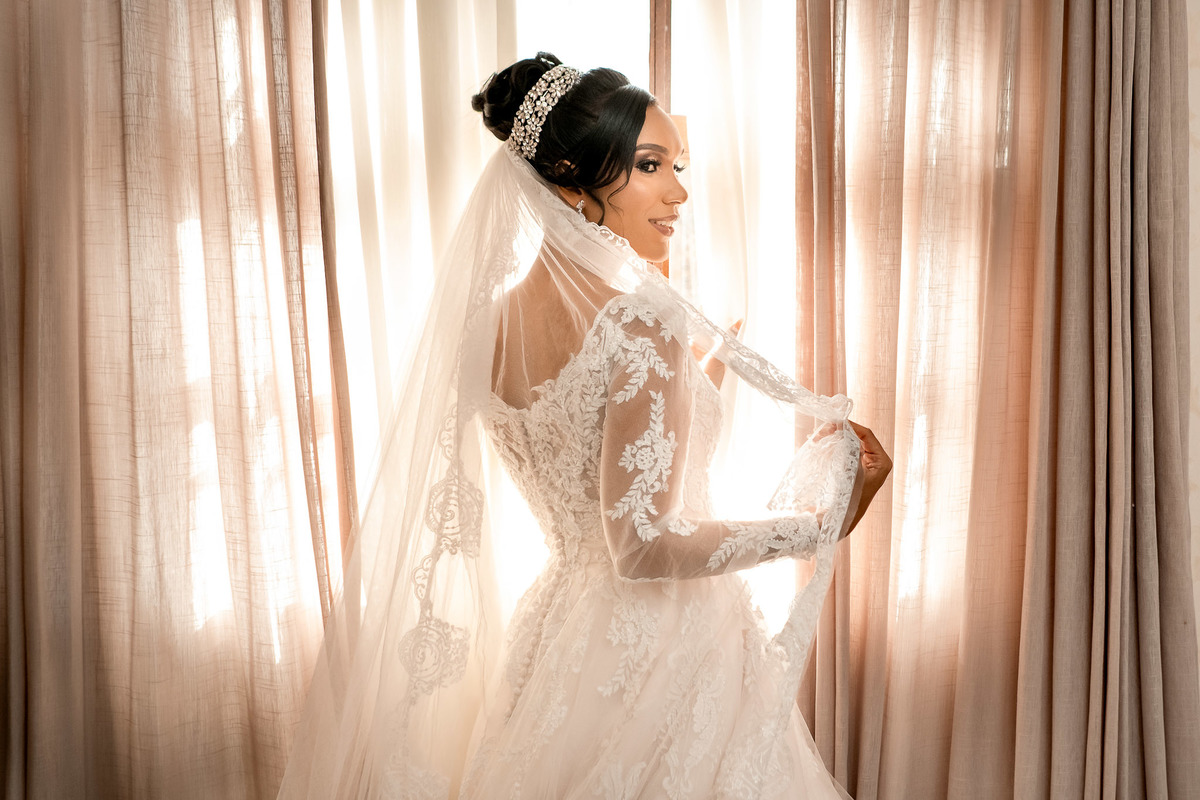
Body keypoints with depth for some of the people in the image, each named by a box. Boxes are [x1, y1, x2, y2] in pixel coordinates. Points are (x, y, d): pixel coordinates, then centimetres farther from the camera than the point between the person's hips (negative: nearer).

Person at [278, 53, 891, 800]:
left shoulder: (490, 320, 1)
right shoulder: (639, 319, -22)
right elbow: (645, 544, -24)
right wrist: (817, 524, -15)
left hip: (554, 637, 7)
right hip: (662, 654, -7)